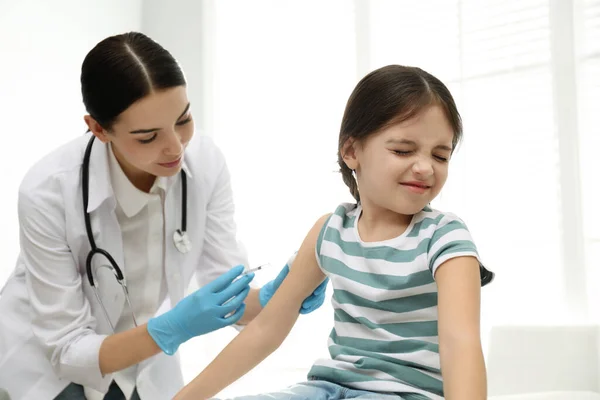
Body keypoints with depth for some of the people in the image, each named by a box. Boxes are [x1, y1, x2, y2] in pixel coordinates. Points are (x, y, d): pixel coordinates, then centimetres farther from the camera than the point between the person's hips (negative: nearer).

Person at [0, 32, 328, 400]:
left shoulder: (205, 162, -19)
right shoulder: (49, 192, -29)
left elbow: (228, 295, -13)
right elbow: (68, 349, -24)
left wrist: (271, 298, -33)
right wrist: (173, 329, -37)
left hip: (142, 363, 3)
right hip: (48, 366, -3)